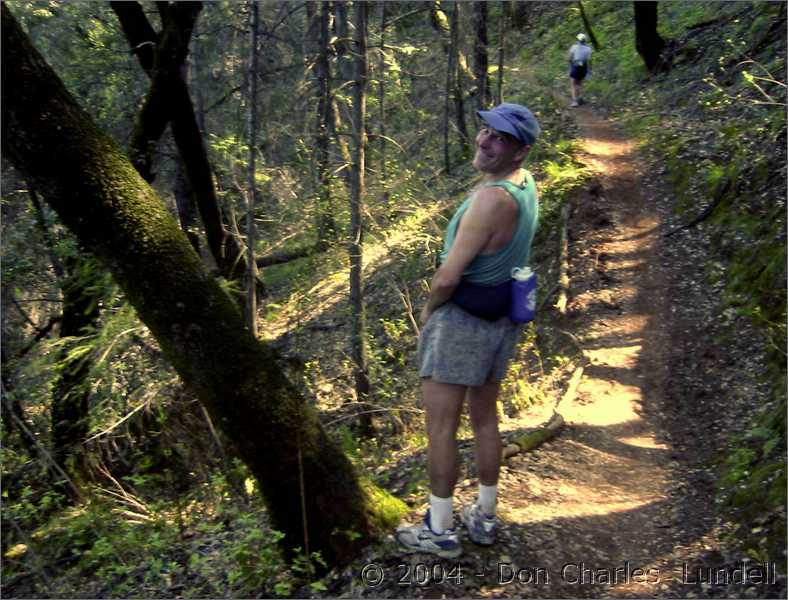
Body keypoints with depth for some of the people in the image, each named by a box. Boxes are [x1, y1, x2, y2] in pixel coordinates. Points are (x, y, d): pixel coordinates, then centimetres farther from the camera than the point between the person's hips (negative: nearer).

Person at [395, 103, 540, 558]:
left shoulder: (493, 197, -25)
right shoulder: (526, 184, 2)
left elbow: (447, 277, -23)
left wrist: (428, 309, -4)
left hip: (461, 320, -9)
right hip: (503, 319, 9)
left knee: (440, 427, 3)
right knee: (486, 419, 19)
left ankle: (440, 531, 15)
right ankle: (484, 518, 32)